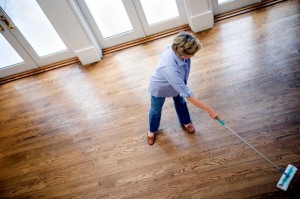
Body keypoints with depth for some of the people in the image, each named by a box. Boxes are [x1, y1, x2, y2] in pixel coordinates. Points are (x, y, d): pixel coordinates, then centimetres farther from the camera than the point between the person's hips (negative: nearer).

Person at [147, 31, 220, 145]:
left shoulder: (176, 49, -32)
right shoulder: (171, 69, -52)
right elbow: (189, 97, -44)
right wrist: (209, 110, -37)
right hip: (159, 88, -5)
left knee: (180, 102, 26)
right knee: (156, 110, 22)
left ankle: (185, 122, 56)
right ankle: (152, 130, 52)